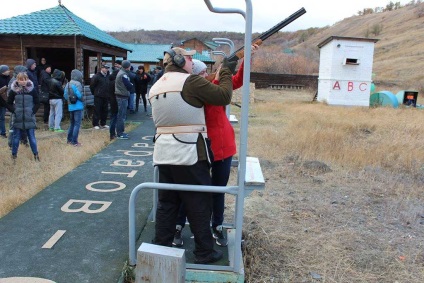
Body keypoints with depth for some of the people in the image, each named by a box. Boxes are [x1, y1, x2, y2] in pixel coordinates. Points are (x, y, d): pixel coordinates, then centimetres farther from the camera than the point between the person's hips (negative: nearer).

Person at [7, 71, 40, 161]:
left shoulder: (32, 89, -2)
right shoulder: (13, 90, -2)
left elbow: (37, 103, 4)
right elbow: (9, 103, 7)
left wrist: (33, 112, -6)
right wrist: (14, 111, -5)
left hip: (29, 118, 0)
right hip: (17, 118, 1)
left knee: (32, 137, 5)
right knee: (16, 137, 10)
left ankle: (36, 154, 14)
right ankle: (14, 154, 22)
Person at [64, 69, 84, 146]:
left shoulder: (68, 84, 10)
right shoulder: (77, 84, -14)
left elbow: (65, 95, 9)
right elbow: (79, 95, -19)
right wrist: (82, 100, -1)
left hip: (70, 106, 8)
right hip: (77, 106, -8)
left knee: (72, 123, 19)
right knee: (77, 124, -3)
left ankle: (69, 139, 26)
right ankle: (74, 142, -3)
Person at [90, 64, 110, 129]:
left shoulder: (108, 76, 8)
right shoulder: (96, 76, -8)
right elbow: (92, 86, -5)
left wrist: (108, 93, 9)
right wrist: (95, 93, 2)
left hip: (106, 97, 6)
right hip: (98, 97, -6)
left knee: (105, 110, 10)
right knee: (97, 110, -3)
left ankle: (103, 124, 21)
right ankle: (95, 124, 4)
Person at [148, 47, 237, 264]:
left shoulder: (155, 88, 15)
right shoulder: (191, 81, -9)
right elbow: (224, 96, -8)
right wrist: (226, 72, 7)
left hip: (163, 152, 7)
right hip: (189, 152, -7)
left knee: (167, 203, 16)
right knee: (199, 204, 6)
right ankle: (204, 252, 17)